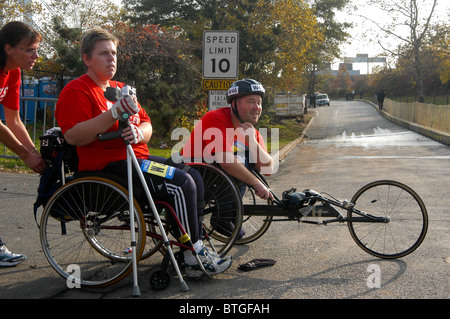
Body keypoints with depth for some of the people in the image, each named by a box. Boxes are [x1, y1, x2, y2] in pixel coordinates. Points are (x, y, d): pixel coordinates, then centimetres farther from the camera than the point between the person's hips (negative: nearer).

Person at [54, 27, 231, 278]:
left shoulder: (121, 89, 22)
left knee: (194, 177, -1)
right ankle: (194, 257, -14)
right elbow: (73, 136, -20)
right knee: (182, 183, -23)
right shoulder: (76, 91, -5)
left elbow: (147, 125, 16)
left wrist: (139, 133, -9)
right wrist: (115, 113, -27)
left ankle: (195, 244, 4)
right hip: (108, 166, -9)